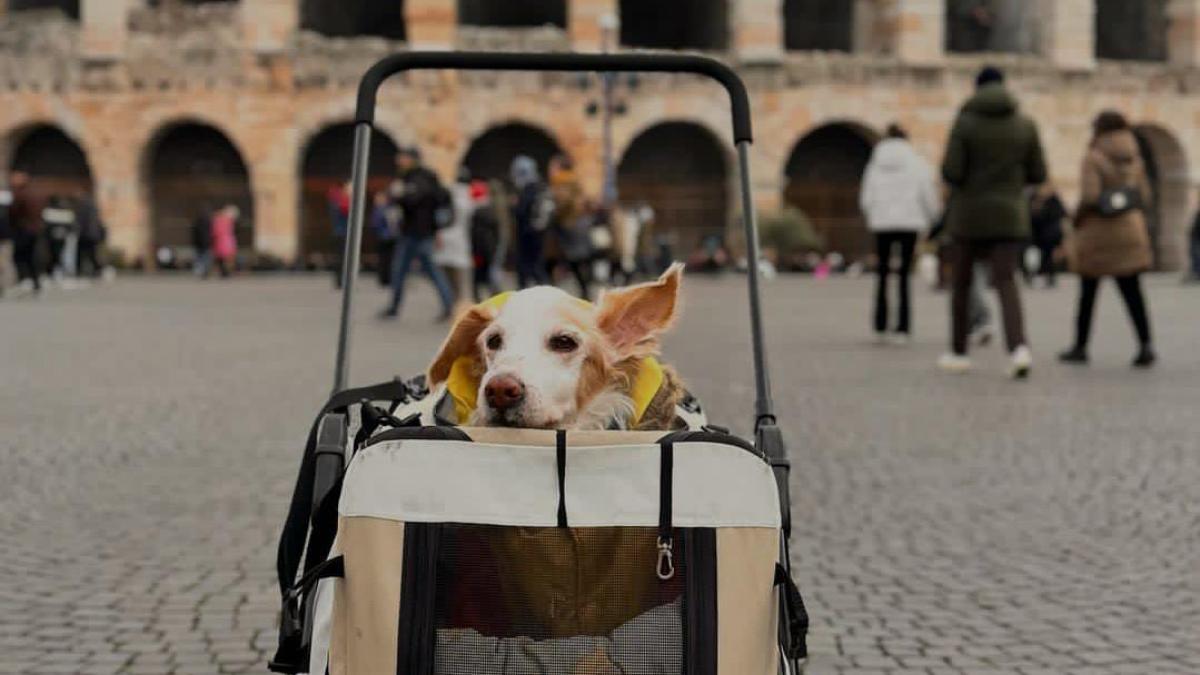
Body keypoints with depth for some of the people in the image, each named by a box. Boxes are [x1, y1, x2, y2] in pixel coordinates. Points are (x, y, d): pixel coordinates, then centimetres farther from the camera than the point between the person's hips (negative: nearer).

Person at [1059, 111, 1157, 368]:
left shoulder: (1093, 158, -11)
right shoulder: (1134, 159, 6)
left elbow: (1089, 195, -19)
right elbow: (1144, 196, 7)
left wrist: (1077, 219, -3)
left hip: (1097, 232, -4)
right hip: (1130, 231, 4)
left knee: (1088, 292, 8)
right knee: (1133, 291, 1)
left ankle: (1080, 347, 16)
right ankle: (1146, 345, -12)